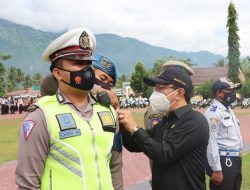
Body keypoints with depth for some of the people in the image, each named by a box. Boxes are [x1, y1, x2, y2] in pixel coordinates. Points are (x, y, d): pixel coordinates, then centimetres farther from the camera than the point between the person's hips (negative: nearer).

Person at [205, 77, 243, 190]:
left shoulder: (228, 109, 16)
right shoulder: (213, 112, -16)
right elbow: (211, 142, -21)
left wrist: (236, 158, 18)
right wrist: (216, 169, -23)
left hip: (235, 160, 10)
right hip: (223, 161, -10)